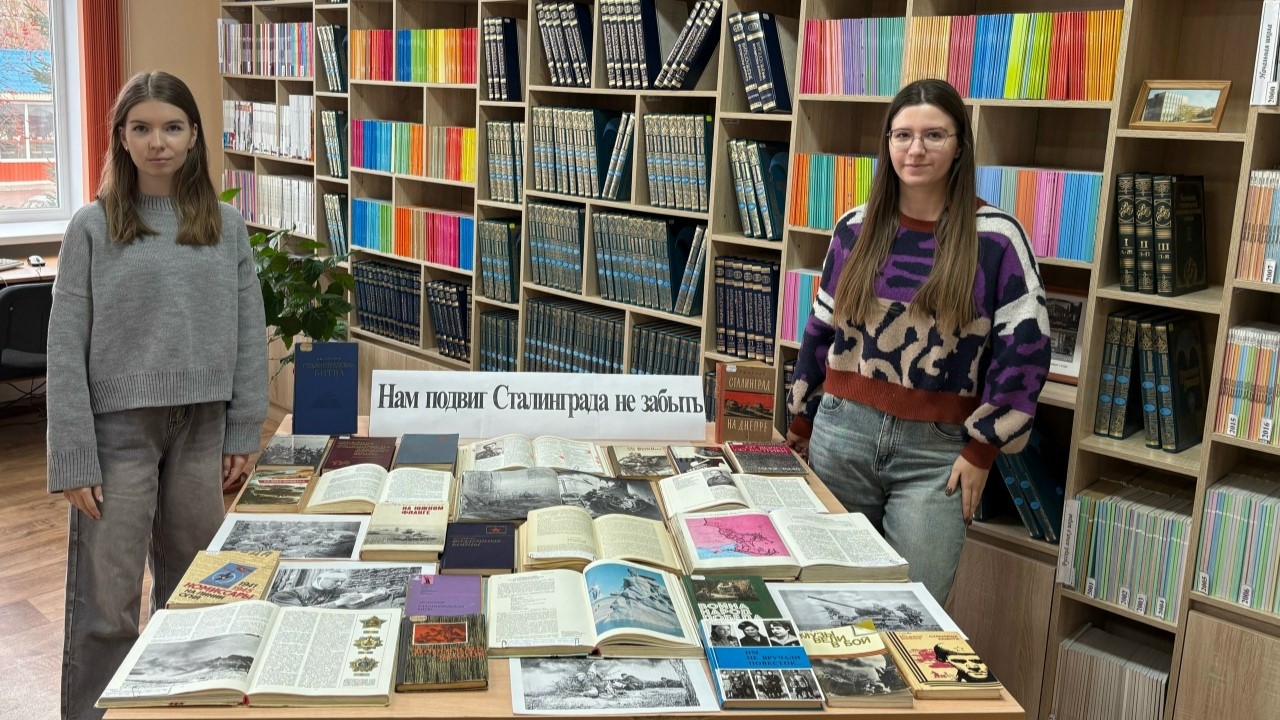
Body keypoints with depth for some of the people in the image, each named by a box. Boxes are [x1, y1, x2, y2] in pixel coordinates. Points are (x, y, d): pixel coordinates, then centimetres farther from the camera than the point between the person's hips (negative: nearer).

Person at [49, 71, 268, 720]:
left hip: (201, 427, 3)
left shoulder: (226, 227, 4)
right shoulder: (93, 227, -3)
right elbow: (66, 349, -5)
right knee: (107, 602, 0)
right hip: (119, 427, -3)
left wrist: (244, 433, 2)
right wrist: (73, 459, -10)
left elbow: (249, 336, 5)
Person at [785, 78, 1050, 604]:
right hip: (842, 432, 3)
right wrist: (801, 425, 12)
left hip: (937, 450, -3)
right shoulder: (855, 228, 5)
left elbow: (1024, 348, -5)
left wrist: (982, 449, -7)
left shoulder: (996, 237, -5)